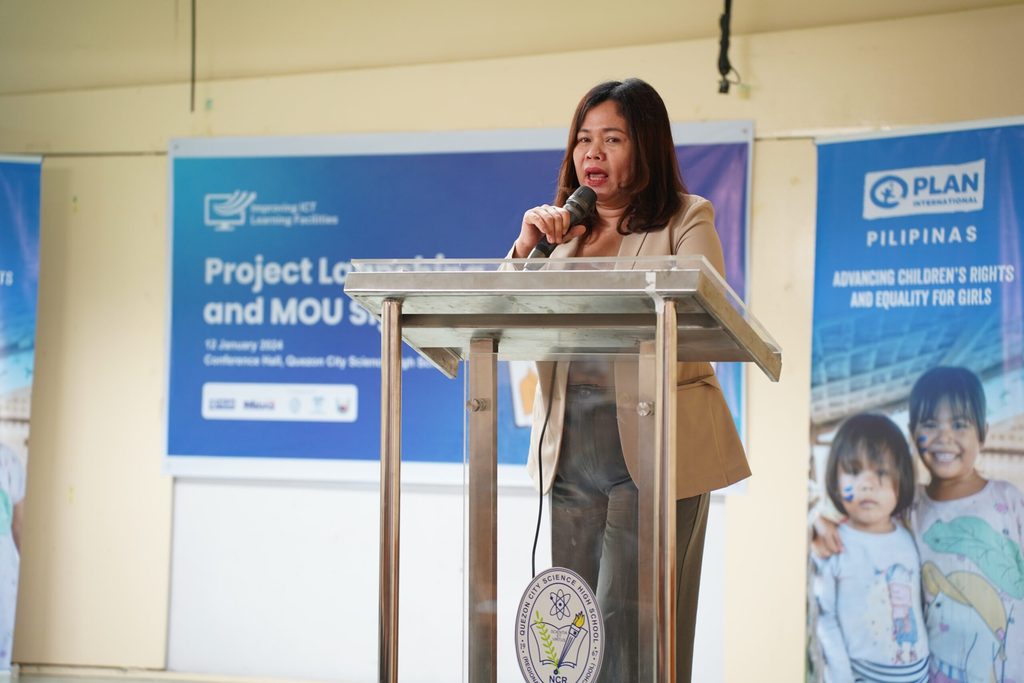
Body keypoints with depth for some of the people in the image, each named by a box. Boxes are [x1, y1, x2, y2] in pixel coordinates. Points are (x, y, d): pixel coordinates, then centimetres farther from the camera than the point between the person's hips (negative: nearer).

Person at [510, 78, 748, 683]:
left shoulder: (688, 219, 2)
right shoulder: (562, 227, 17)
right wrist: (526, 250, -6)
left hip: (655, 444, -5)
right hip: (572, 445, 5)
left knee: (630, 618, -8)